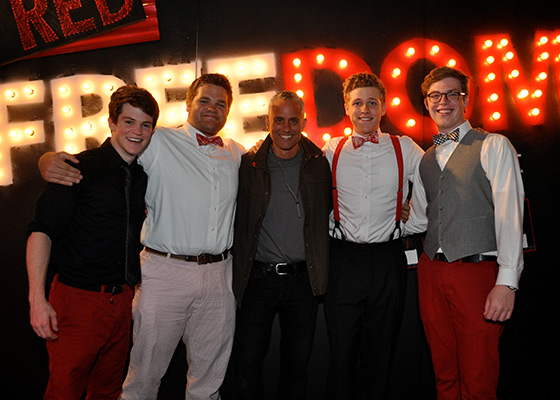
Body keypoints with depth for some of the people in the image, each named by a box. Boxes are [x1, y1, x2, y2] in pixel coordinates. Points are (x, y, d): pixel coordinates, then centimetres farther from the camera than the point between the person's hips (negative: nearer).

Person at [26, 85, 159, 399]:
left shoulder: (145, 176, 8)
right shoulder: (80, 168, -10)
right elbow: (42, 231, -12)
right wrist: (37, 298, -18)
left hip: (121, 300, 6)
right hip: (77, 299, -5)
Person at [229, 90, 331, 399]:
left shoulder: (320, 163, 3)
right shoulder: (248, 164, 0)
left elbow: (329, 215, 9)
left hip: (303, 279, 1)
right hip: (258, 278, -1)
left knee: (297, 364, 14)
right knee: (246, 365, 4)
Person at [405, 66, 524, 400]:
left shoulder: (493, 146, -1)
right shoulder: (427, 159, 16)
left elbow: (510, 216, -10)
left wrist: (507, 283, -18)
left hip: (478, 271, -5)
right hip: (432, 272, 5)